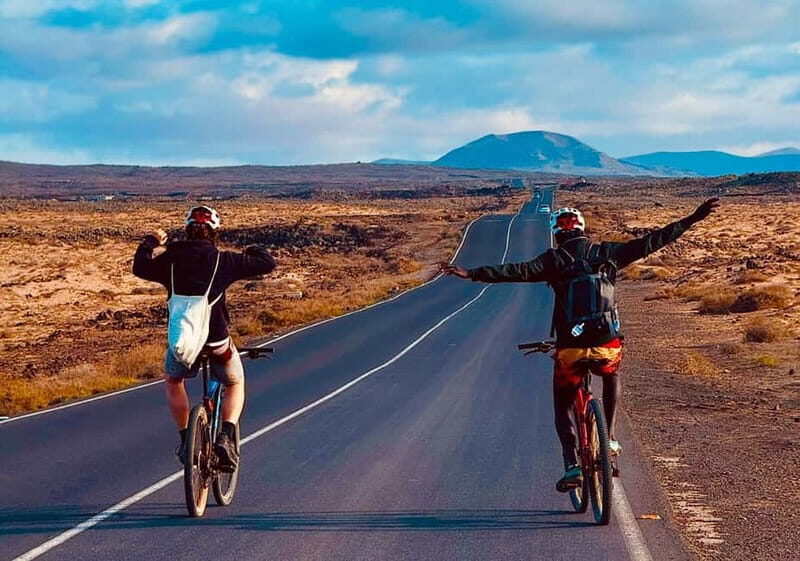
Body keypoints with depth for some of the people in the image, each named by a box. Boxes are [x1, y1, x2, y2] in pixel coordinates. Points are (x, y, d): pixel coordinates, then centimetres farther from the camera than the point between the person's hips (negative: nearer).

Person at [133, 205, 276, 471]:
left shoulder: (170, 259, -1)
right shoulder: (223, 260, -5)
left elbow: (140, 266, 16)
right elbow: (267, 263, 1)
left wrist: (150, 242, 33)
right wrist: (254, 250, 23)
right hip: (217, 342, -1)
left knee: (173, 380, 33)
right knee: (235, 384, 26)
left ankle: (185, 440, 26)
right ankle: (226, 437, 2)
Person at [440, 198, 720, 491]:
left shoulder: (554, 259, 0)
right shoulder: (606, 253, 7)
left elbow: (518, 271, -14)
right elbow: (650, 242, 7)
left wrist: (472, 274, -18)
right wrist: (693, 219, 12)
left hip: (570, 348, -2)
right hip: (608, 346, 2)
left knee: (562, 407, 17)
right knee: (611, 377, 37)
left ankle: (572, 466, -2)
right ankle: (610, 437, 24)